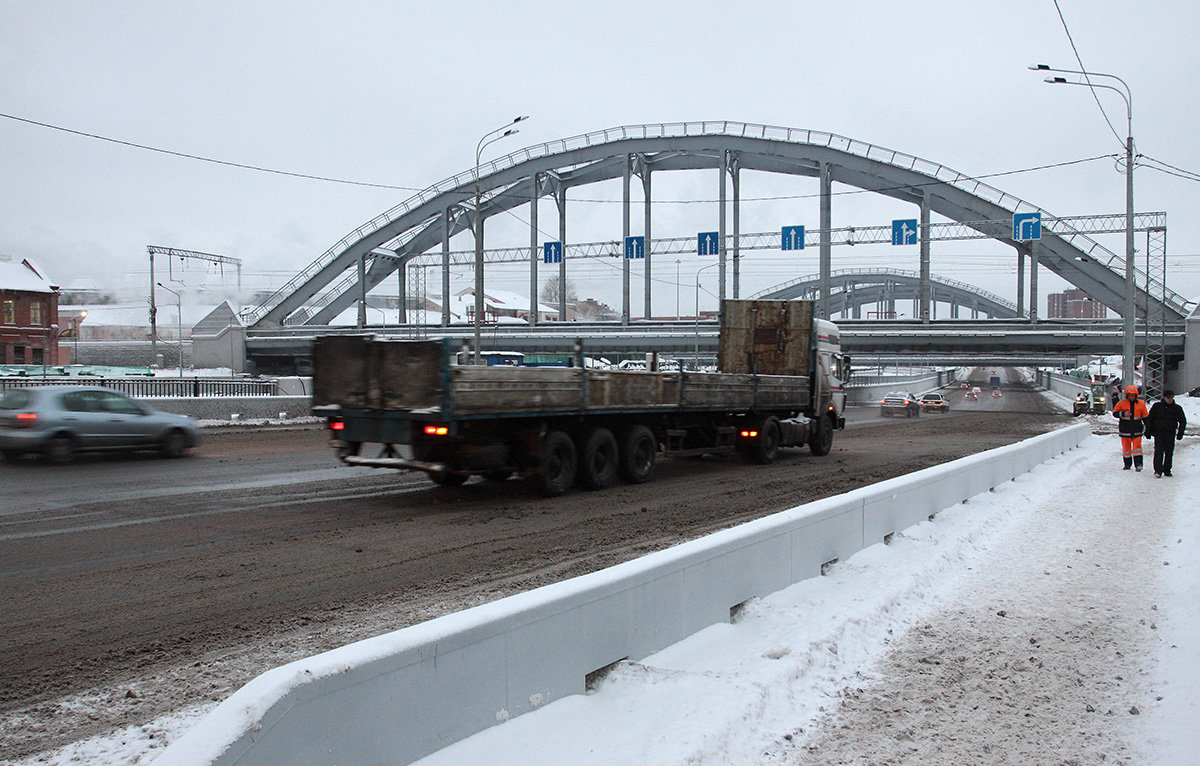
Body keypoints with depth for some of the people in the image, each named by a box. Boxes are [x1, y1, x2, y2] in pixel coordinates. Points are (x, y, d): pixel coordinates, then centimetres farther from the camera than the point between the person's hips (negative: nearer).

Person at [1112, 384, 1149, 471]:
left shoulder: (1141, 404, 5)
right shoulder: (1121, 403, 0)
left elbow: (1145, 417, 12)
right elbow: (1115, 413, -5)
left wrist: (1147, 427, 13)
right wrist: (1123, 414, -22)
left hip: (1137, 430, 0)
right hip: (1125, 430, 0)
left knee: (1137, 446, -9)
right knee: (1126, 447, 8)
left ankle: (1138, 464, -11)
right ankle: (1127, 464, 21)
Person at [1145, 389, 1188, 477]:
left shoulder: (1177, 408, 4)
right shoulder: (1157, 406, 3)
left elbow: (1183, 421, 7)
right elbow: (1149, 419, 10)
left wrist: (1180, 433, -3)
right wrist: (1148, 431, 7)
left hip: (1170, 435, 1)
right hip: (1158, 433, -1)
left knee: (1169, 453, 5)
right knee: (1159, 451, -11)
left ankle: (1167, 470, 17)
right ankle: (1158, 471, -13)